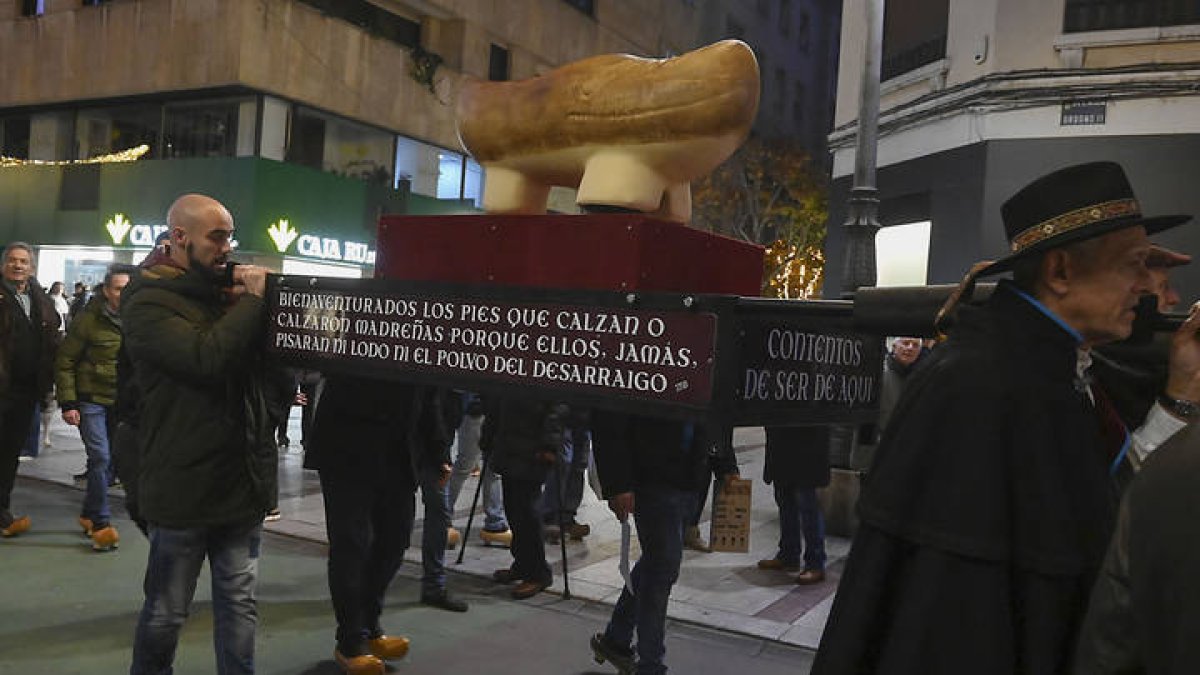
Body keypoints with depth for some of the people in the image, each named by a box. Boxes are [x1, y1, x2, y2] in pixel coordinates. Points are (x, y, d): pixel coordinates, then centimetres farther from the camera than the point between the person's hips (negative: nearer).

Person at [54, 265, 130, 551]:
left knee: (112, 460, 10)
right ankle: (101, 523, -1)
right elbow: (65, 362, -5)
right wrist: (67, 403, -10)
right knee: (100, 458, -11)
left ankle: (89, 514, 27)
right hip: (91, 400, -4)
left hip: (122, 402, 4)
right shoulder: (88, 320, -9)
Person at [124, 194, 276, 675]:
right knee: (166, 612, 9)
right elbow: (206, 358, -27)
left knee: (239, 605, 12)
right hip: (183, 487, -6)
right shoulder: (148, 304, -9)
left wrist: (261, 300, -4)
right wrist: (254, 300, -16)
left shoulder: (226, 291, 11)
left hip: (242, 481, 6)